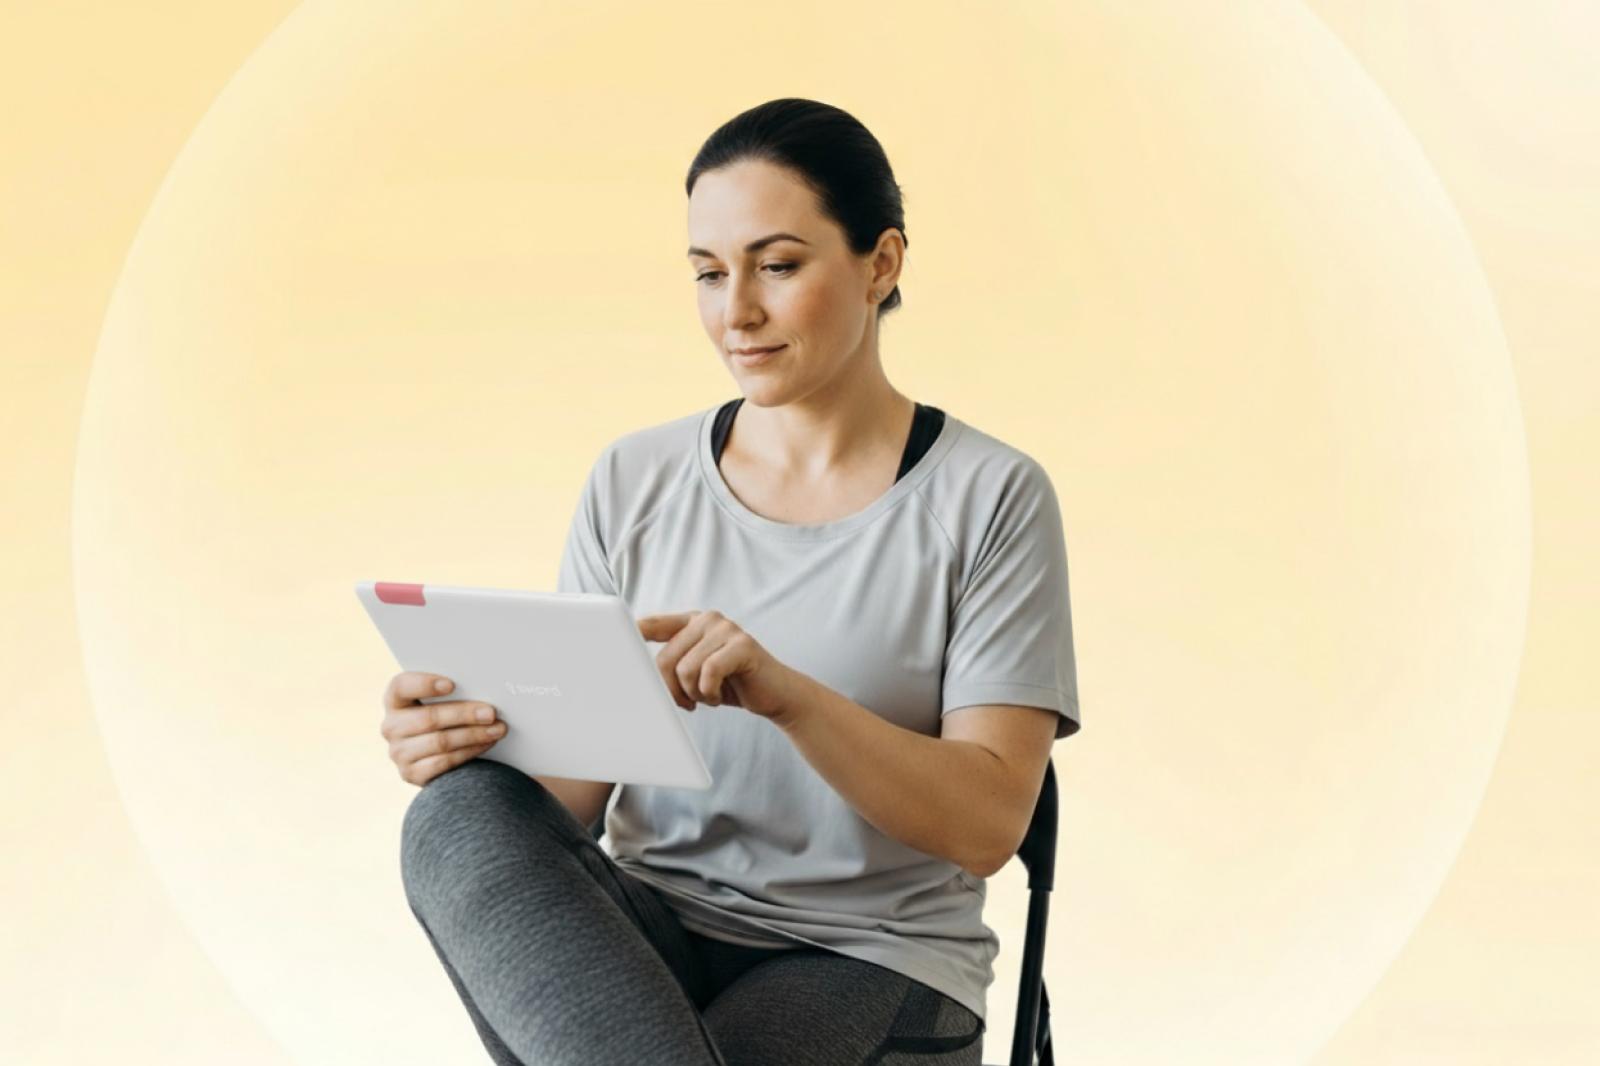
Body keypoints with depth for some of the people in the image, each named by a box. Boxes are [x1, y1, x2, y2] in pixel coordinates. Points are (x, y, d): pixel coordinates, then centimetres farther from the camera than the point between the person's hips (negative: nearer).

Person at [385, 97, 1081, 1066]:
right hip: (652, 943, 5)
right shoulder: (633, 484, 7)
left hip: (868, 967, -4)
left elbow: (990, 822, -11)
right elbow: (573, 787, 5)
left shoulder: (989, 497, -3)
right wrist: (473, 743, -18)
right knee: (465, 815, -29)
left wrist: (787, 693, -27)